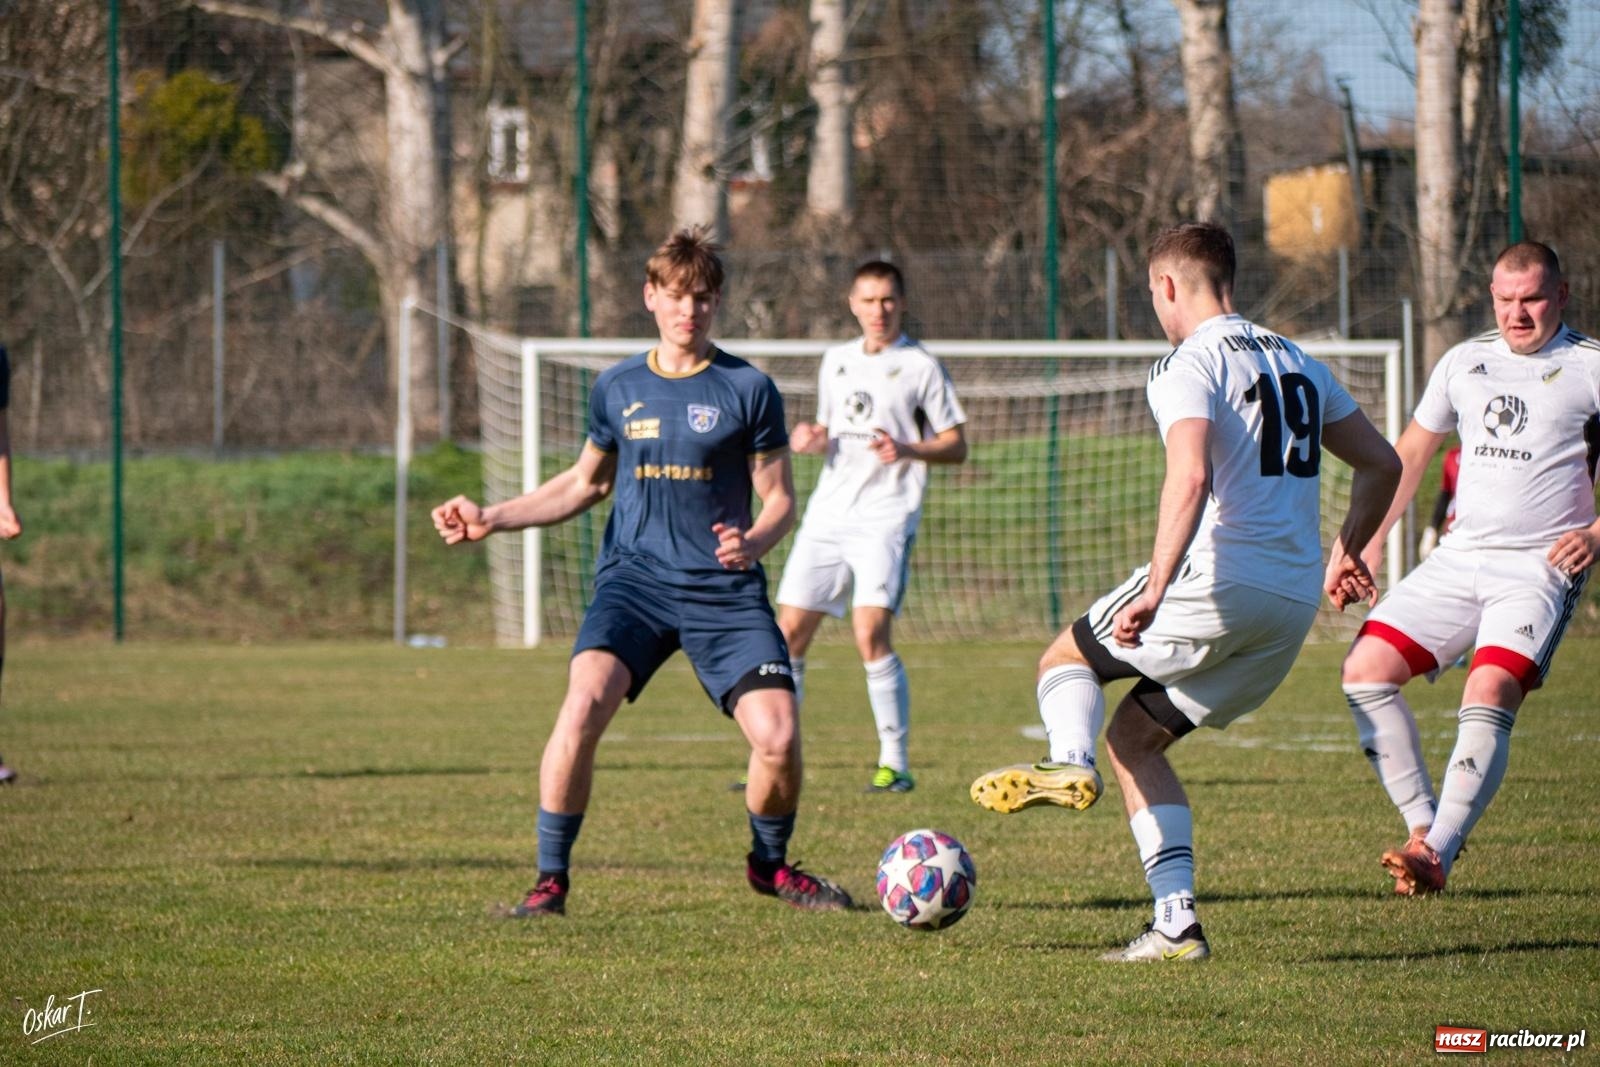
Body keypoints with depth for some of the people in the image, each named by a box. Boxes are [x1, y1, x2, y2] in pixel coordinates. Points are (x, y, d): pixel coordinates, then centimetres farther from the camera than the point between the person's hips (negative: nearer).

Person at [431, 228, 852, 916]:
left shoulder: (748, 389, 1)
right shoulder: (618, 389, 10)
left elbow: (780, 499, 4)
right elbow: (586, 483, 23)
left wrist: (752, 543, -18)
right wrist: (490, 519, 14)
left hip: (725, 591, -1)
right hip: (635, 577, 1)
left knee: (778, 736, -14)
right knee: (584, 703, -25)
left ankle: (770, 864, 18)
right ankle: (549, 878, -13)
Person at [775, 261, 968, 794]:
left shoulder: (920, 366, 0)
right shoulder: (836, 361, 17)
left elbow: (956, 445, 0)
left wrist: (908, 449, -18)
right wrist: (813, 439, 4)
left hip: (886, 516, -6)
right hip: (828, 511, 6)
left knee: (871, 633, -18)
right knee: (789, 630, 1)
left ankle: (895, 763, -11)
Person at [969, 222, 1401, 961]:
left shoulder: (1189, 365, -7)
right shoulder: (1296, 363, 18)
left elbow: (1190, 476, -23)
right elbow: (1382, 465, 23)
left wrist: (1155, 590, -26)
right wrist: (1347, 555, 35)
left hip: (1218, 583, -7)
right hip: (1295, 607, 7)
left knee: (1066, 659, 16)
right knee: (1134, 737, 16)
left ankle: (1069, 762, -16)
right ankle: (1176, 923, 4)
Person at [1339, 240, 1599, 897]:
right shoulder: (1465, 363, 14)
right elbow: (1410, 453, 24)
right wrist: (1367, 540, 17)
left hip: (1541, 566, -5)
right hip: (1458, 559, 5)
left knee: (1490, 694, -25)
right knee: (1365, 670, -9)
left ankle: (1437, 857, -25)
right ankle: (1423, 824, -2)